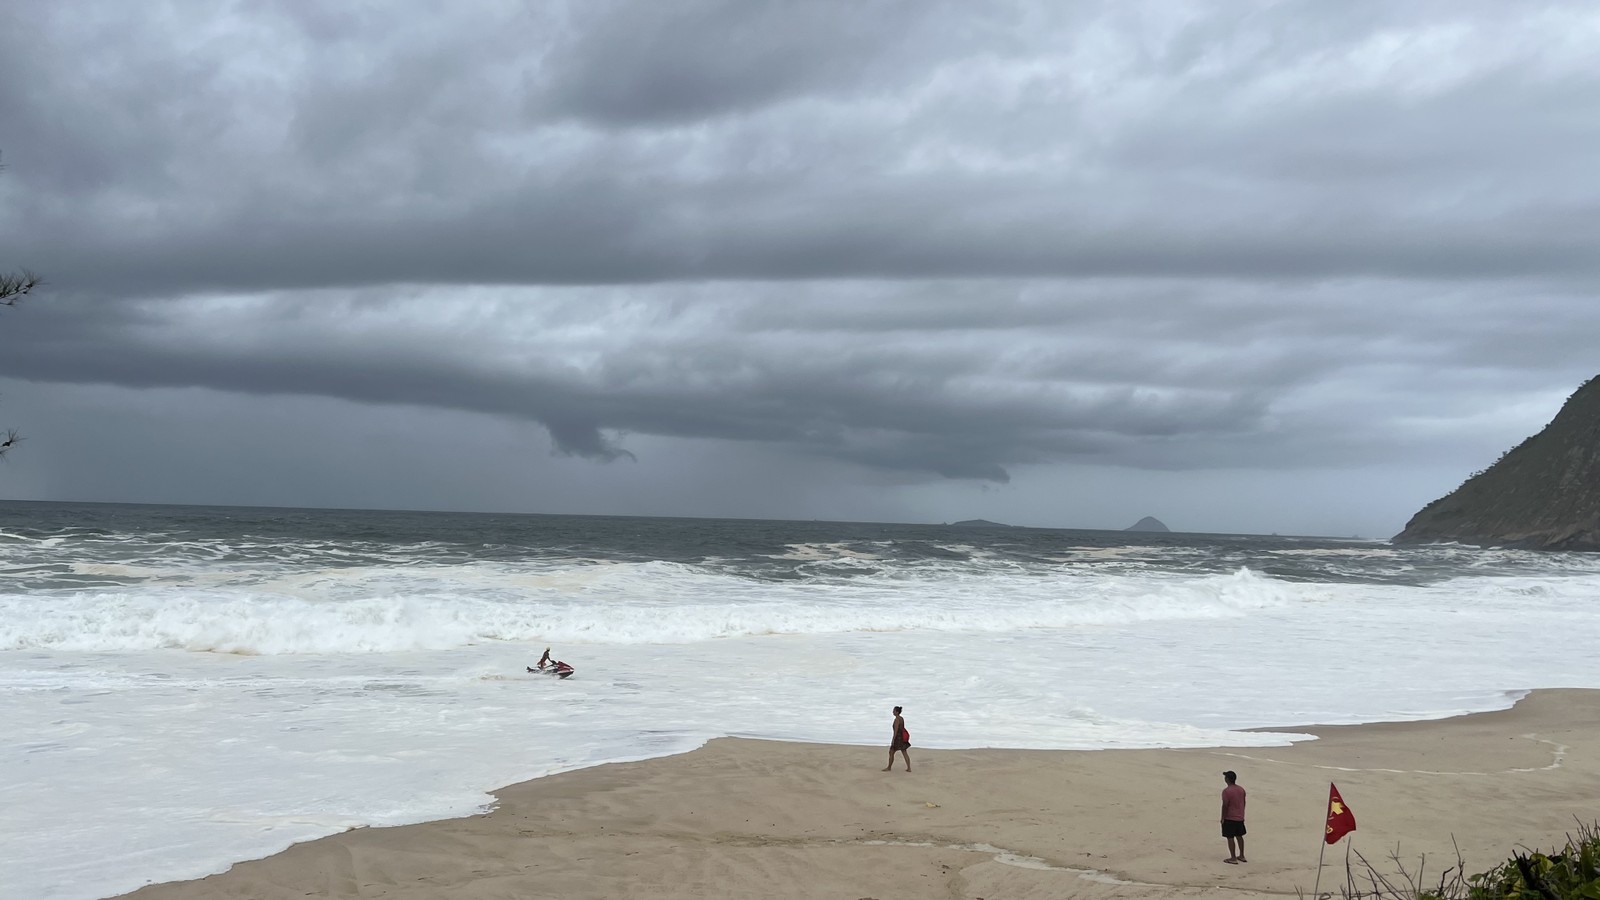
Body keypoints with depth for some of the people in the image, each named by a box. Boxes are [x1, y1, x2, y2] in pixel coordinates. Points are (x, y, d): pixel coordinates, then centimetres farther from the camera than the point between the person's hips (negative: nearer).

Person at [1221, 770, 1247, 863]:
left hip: (1229, 818, -7)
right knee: (1239, 836, 19)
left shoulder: (1226, 791, -18)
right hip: (1240, 818, 7)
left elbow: (1225, 805, -19)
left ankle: (1233, 858, 3)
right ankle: (1241, 856, 26)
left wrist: (1222, 818, -9)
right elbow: (1243, 803, 11)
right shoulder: (1241, 789, 4)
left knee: (1230, 838, 1)